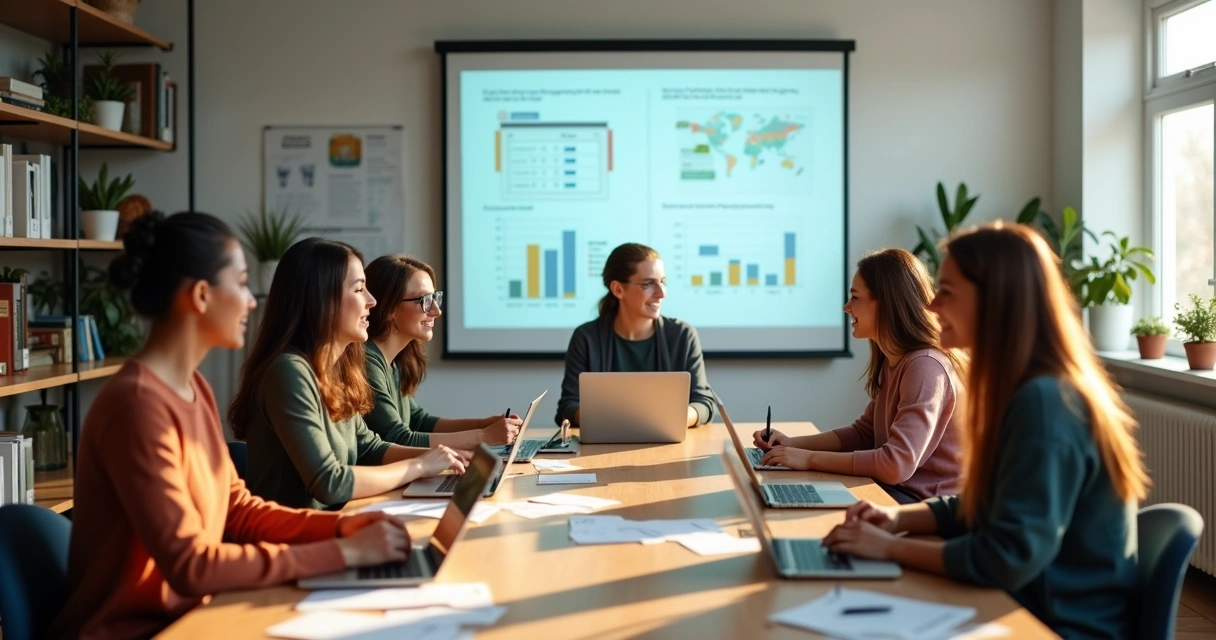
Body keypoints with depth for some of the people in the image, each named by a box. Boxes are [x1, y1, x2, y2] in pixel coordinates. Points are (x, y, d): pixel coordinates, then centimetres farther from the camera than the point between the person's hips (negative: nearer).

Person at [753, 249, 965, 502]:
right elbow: (863, 433, 16)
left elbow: (897, 464, -27)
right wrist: (793, 444, 2)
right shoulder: (891, 361, 9)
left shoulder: (925, 367, -21)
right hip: (895, 490, 8)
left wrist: (810, 458, -20)